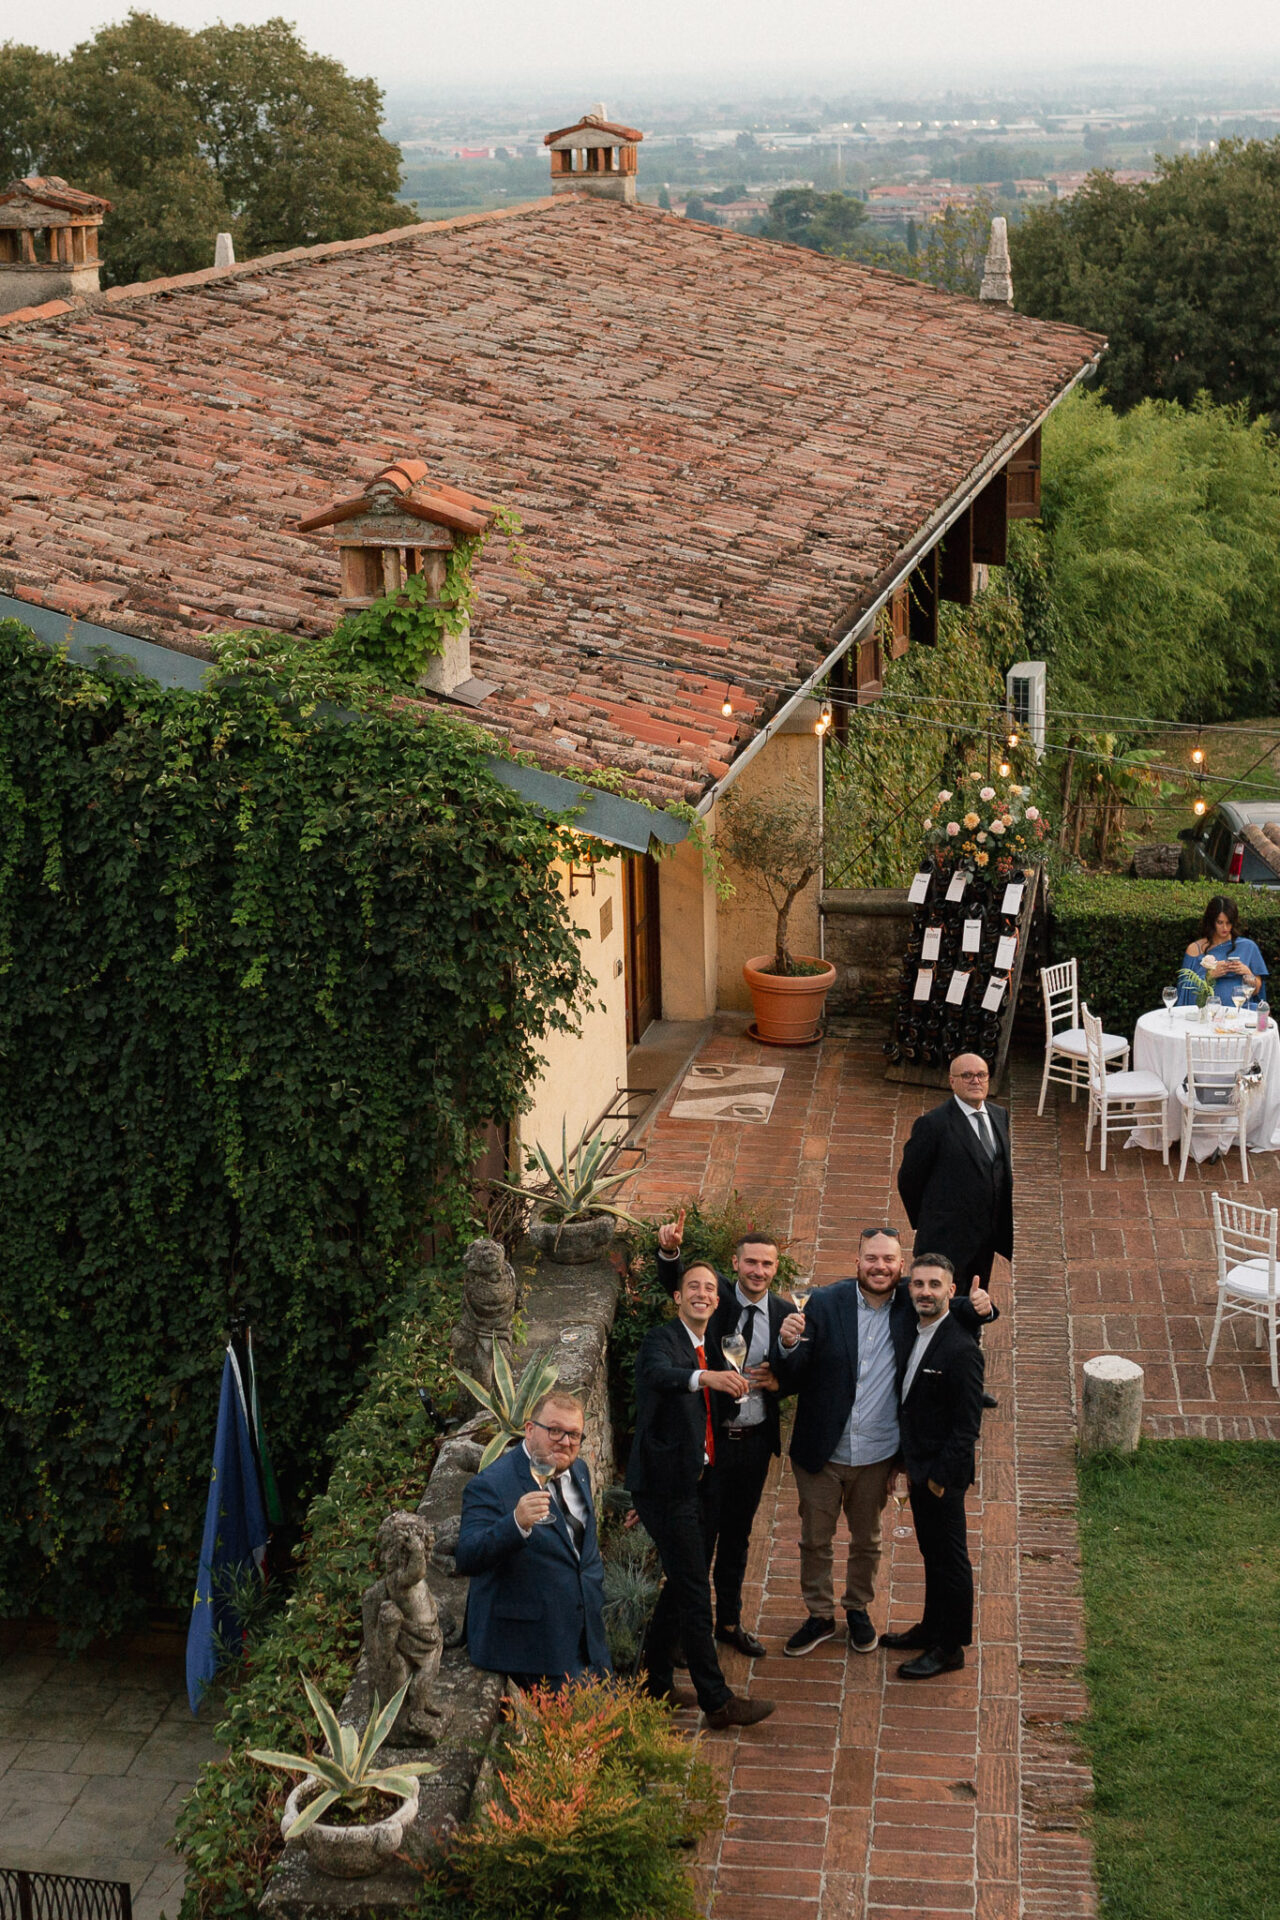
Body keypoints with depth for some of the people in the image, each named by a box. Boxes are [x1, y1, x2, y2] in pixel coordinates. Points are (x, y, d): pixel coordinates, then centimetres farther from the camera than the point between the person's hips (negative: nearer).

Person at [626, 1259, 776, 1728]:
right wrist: (706, 1377, -53)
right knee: (694, 1591, -8)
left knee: (683, 1585, 15)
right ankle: (717, 1701, -5)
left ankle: (656, 1683, 28)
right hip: (668, 1484, -9)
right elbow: (658, 1375, -36)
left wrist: (737, 1387, 0)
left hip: (699, 1482, 9)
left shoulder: (711, 1352, 15)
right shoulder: (661, 1340, -11)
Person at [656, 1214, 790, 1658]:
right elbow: (676, 1281, -29)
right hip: (707, 1436, -3)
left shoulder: (784, 1314, 0)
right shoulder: (716, 1295, -9)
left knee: (737, 1535, 18)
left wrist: (778, 1382, -12)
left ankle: (729, 1621, 33)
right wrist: (669, 1249, -51)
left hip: (755, 1440, 4)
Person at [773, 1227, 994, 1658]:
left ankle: (858, 1609, 43)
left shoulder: (911, 1305, -8)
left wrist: (977, 1309, -16)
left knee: (866, 1540, 21)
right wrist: (788, 1346, -38)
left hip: (876, 1453, 1)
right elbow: (793, 1377, -16)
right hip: (821, 1449, -1)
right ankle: (819, 1616, 34)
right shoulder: (826, 1303, -14)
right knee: (815, 1540, 15)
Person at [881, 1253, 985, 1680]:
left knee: (950, 1559, 2)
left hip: (943, 1474, -9)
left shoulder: (961, 1349, -20)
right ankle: (932, 1628, 34)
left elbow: (967, 1424, -20)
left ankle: (950, 1648, 12)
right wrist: (907, 1462, 13)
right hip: (919, 1468, 9)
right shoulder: (915, 1336, 7)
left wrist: (941, 1475, -18)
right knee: (932, 1553, 21)